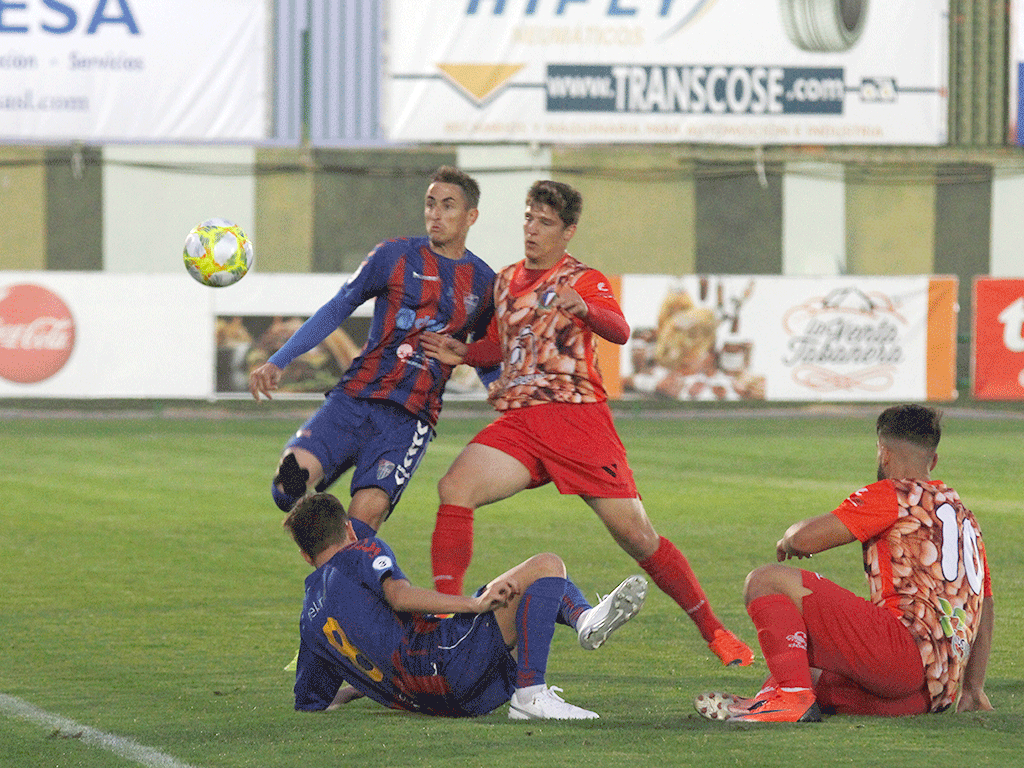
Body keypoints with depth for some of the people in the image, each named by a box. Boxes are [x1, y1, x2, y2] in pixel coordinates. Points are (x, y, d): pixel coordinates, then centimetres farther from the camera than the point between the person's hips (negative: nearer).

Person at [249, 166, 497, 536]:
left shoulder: (484, 283, 11)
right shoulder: (395, 256, 8)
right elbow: (337, 309, 11)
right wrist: (277, 362, 3)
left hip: (409, 417, 0)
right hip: (356, 396, 0)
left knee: (368, 509, -23)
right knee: (291, 475, -24)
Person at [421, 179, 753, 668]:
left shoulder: (584, 280, 2)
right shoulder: (505, 281, 19)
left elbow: (619, 331, -18)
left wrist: (583, 309, -39)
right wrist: (464, 353, 13)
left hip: (579, 417, -4)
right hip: (518, 421, 4)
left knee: (636, 535, -7)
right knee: (455, 486, -23)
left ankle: (713, 632, 9)